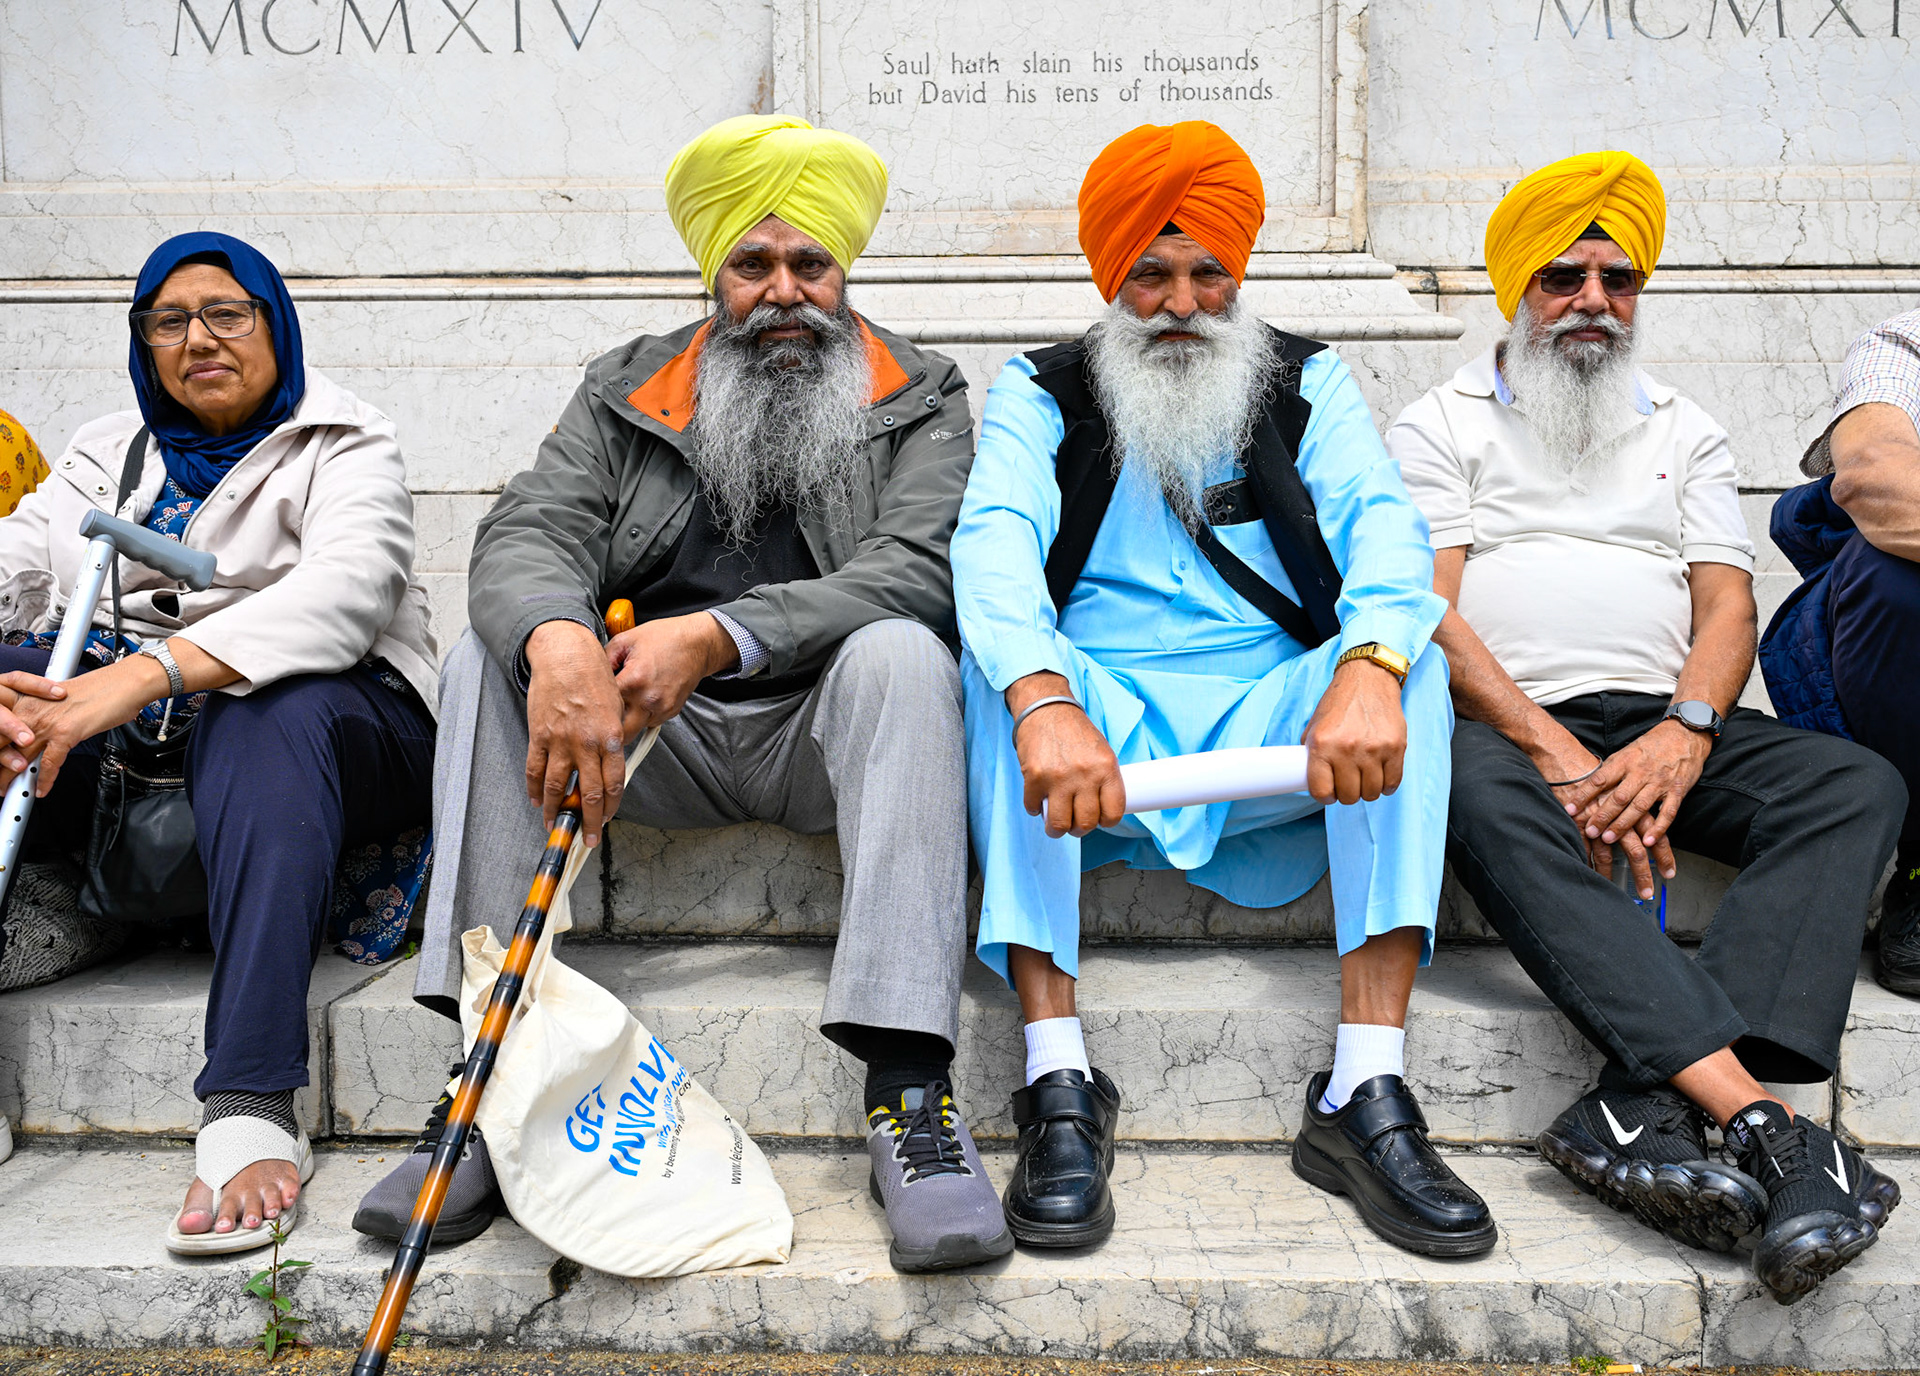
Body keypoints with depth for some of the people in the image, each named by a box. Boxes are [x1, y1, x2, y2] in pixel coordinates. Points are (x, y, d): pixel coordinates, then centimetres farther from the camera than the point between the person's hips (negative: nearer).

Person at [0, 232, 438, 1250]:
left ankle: (251, 1115, -47)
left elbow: (346, 593, -18)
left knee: (270, 714, -38)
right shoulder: (106, 452, 21)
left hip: (307, 715, -5)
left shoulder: (343, 448, 4)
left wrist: (149, 674, -32)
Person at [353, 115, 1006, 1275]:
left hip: (822, 737, -2)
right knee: (491, 652, -20)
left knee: (901, 654, -32)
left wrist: (717, 637, -26)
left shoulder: (922, 399, 6)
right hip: (657, 742, 3)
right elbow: (530, 532, -4)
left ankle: (911, 1092, -39)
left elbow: (920, 568, -12)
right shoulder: (626, 394, 13)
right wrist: (557, 642, -30)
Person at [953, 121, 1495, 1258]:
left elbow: (1383, 524, -7)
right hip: (1099, 716, -1)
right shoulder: (1041, 393, 9)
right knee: (1000, 670, -31)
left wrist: (1366, 670, -32)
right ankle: (1059, 1085, -32)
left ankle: (1366, 1095, -31)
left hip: (1272, 720, 1)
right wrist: (1045, 702, -35)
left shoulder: (1307, 383, 13)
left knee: (1412, 663, -26)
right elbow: (995, 541, -12)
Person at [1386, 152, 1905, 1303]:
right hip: (1508, 725, -3)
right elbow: (1430, 612, -2)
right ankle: (1764, 1121, -46)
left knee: (1858, 786, -24)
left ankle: (1644, 1111, -40)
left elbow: (1728, 606, 11)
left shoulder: (1685, 431, 24)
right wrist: (1557, 752, -16)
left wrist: (1685, 734, -12)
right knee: (1476, 796, -38)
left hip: (1666, 725, 4)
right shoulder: (1443, 424, 13)